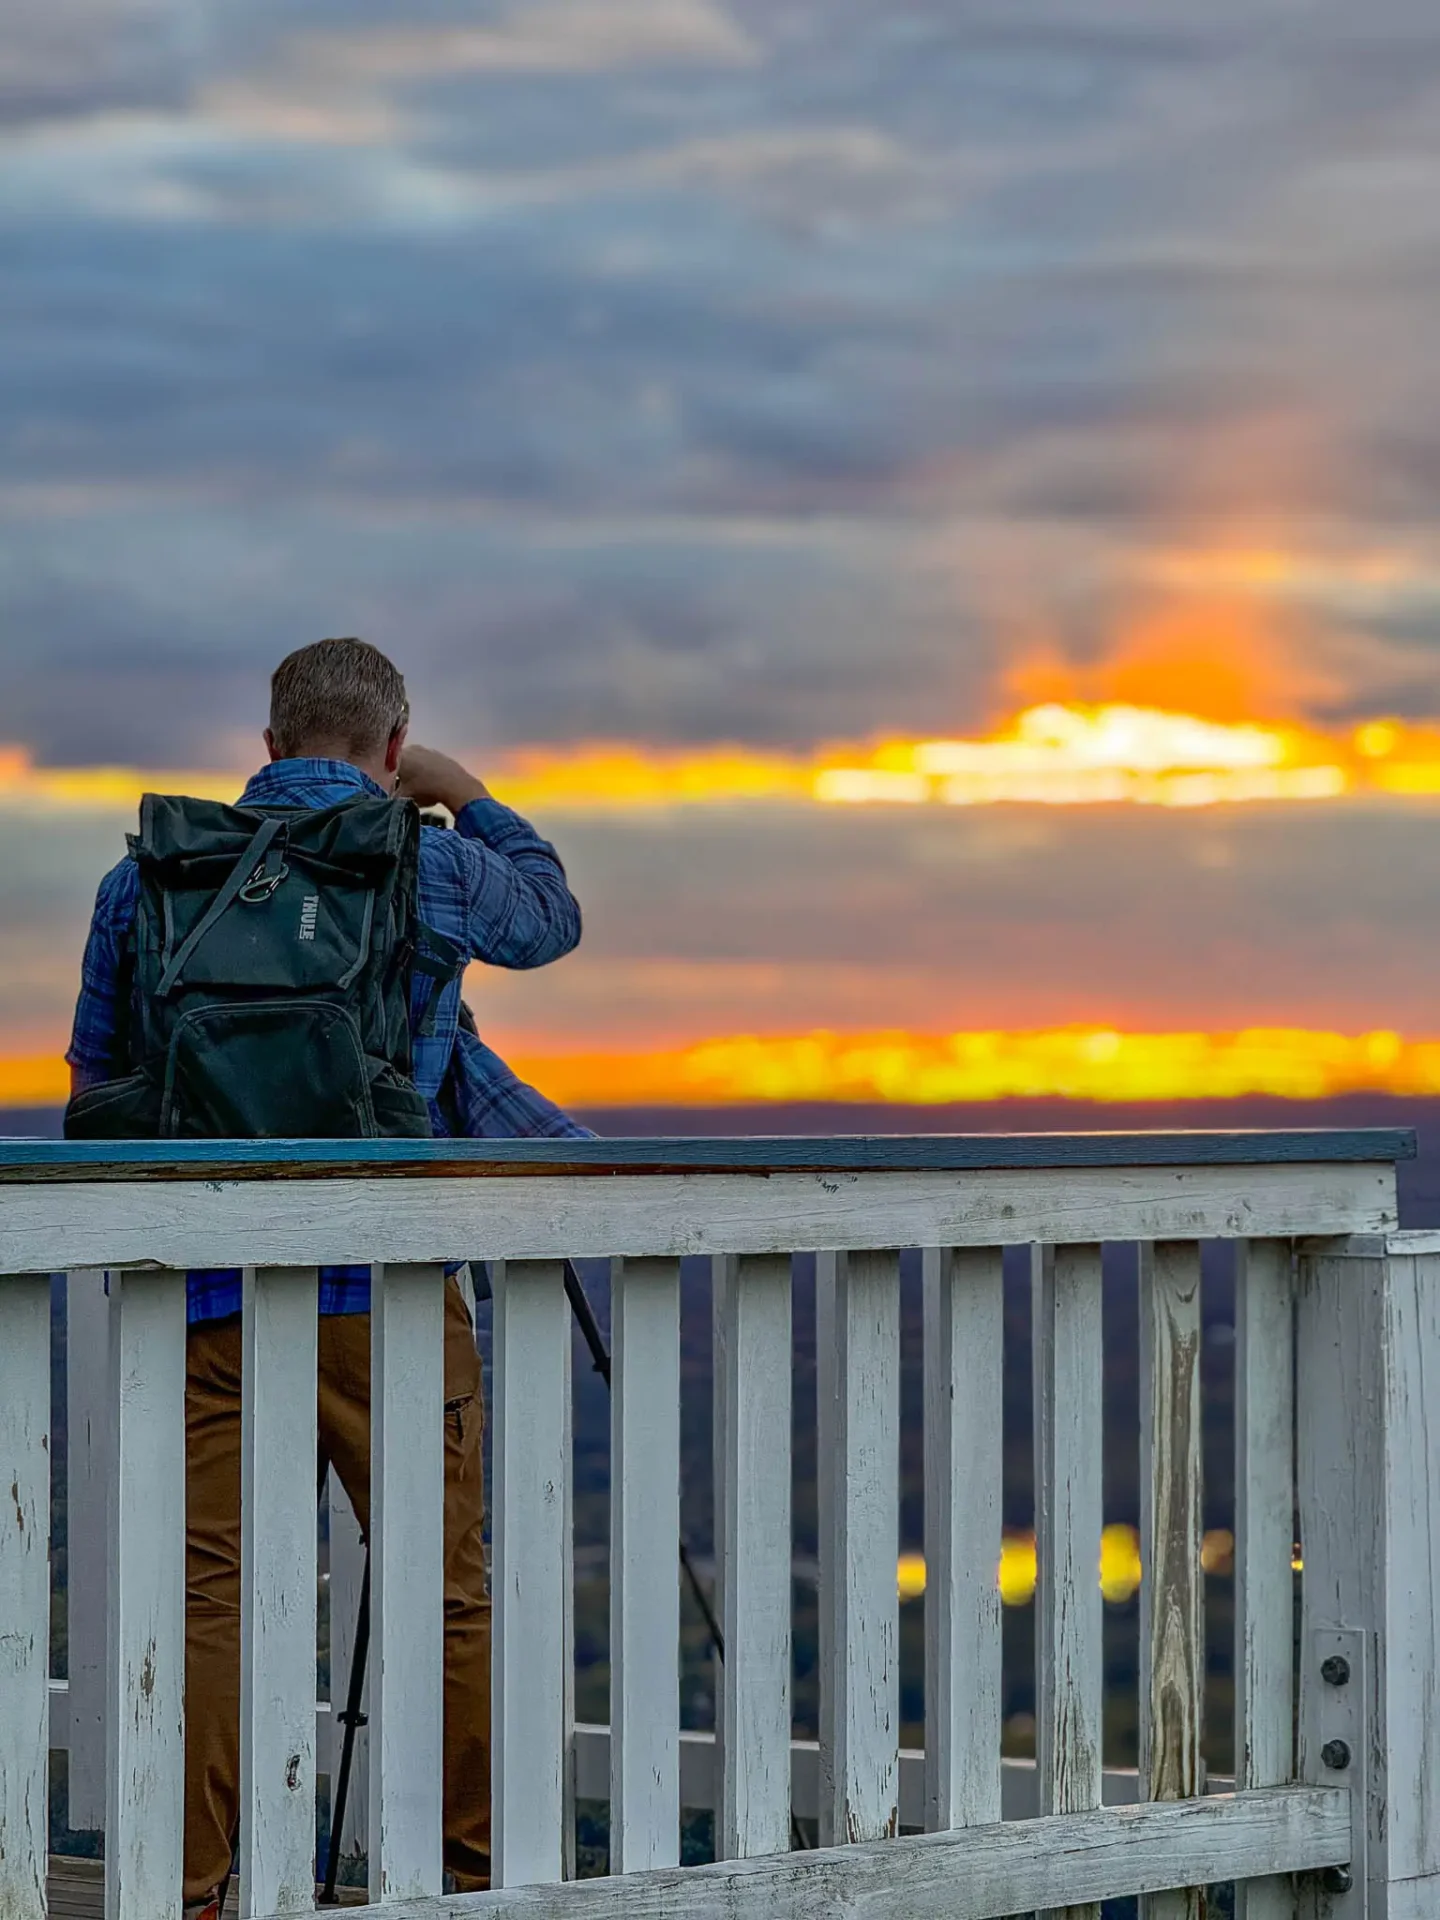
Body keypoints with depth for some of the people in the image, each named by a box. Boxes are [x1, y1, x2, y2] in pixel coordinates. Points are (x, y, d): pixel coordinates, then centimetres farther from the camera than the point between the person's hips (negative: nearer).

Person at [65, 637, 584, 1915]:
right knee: (446, 1593, 8)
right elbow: (551, 918, 24)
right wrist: (472, 798, 35)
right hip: (382, 1284, -1)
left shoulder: (148, 877, 7)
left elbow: (95, 1083, 16)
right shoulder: (437, 869, 2)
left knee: (207, 1593, 3)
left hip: (203, 1289, 2)